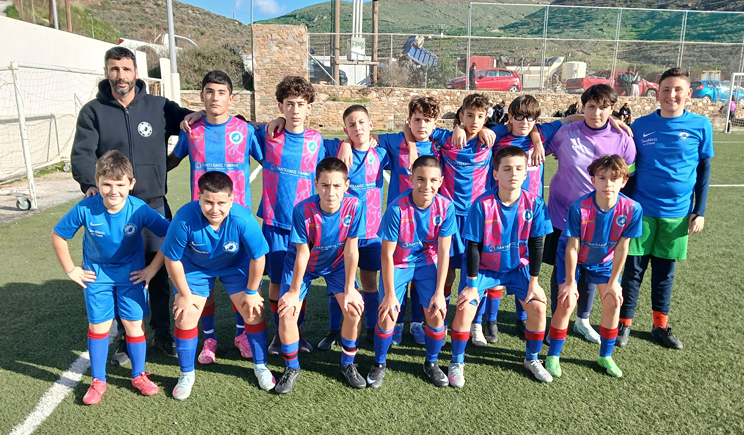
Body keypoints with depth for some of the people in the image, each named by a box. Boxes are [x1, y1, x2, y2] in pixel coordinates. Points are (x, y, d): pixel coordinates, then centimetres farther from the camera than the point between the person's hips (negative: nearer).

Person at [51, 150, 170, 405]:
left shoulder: (139, 209, -24)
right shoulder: (85, 209, -22)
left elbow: (169, 235, -15)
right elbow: (58, 236, -6)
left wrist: (153, 268, -12)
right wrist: (70, 270, -3)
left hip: (131, 274, 0)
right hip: (97, 275, 1)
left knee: (135, 324, 4)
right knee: (98, 326, 7)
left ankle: (139, 376, 24)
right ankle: (98, 381, 25)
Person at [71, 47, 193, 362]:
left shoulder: (159, 107, 3)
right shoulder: (93, 111, 1)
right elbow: (82, 154, -8)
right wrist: (90, 183, -27)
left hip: (155, 205, 1)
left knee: (158, 273, 10)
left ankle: (162, 333, 26)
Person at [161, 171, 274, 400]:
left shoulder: (242, 219, -36)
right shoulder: (185, 218, -35)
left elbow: (258, 257, -20)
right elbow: (172, 259, -19)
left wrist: (251, 292, -10)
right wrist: (184, 295, -10)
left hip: (236, 265, 0)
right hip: (194, 267, 0)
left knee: (253, 312, -2)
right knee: (185, 317, -2)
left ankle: (260, 366, 22)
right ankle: (187, 374, 22)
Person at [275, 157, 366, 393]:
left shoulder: (354, 206, -28)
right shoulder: (303, 210, -32)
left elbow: (351, 251, -20)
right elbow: (303, 254, -22)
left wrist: (349, 289, -14)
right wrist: (294, 292, -13)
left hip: (336, 264, 1)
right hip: (303, 264, -1)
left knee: (354, 309, -13)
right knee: (287, 312, -14)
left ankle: (348, 363, 14)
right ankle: (291, 368, 12)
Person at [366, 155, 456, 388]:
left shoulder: (445, 207, -19)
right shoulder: (397, 208, -27)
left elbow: (443, 252, -12)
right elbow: (387, 254, -19)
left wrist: (439, 293, -13)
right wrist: (390, 294, -17)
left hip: (427, 263, 2)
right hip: (398, 263, -2)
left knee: (436, 312, -10)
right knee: (387, 314, -13)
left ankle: (431, 363, 18)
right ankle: (379, 363, 16)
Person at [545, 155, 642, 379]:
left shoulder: (632, 209, -25)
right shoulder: (579, 207, -33)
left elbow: (622, 247, -15)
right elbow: (572, 247, -23)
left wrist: (613, 282, -8)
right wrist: (570, 282, -16)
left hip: (604, 260, 3)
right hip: (572, 258, -3)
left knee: (613, 303, -1)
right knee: (567, 302, -10)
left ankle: (605, 356, 22)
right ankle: (553, 356, 9)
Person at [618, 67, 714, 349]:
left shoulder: (701, 126, -2)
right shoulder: (641, 126, -2)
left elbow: (704, 170, 4)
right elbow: (629, 169, 5)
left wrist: (699, 211, 1)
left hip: (677, 214, 1)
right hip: (642, 211, 0)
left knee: (665, 271, 11)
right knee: (633, 268, 5)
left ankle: (661, 326, 27)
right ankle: (625, 323, 19)